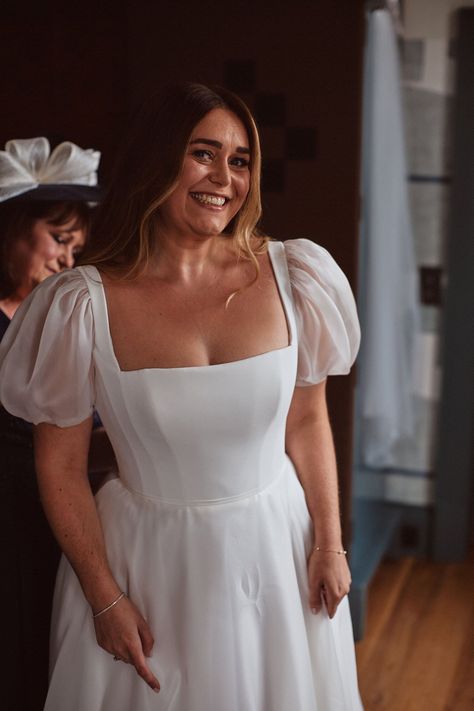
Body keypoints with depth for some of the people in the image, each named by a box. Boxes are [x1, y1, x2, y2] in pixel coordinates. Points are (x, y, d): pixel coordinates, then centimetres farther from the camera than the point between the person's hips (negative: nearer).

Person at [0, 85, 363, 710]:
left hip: (276, 549, 3)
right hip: (150, 562, -2)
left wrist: (330, 545, 1)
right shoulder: (87, 304, -14)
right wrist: (104, 598, -6)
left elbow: (308, 423, 2)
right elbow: (61, 465, -7)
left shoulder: (292, 277, -7)